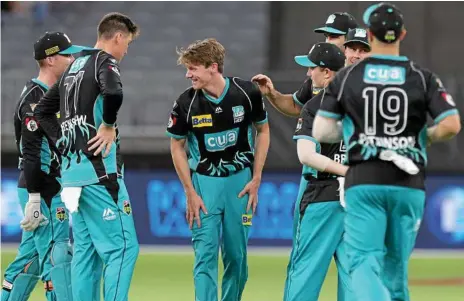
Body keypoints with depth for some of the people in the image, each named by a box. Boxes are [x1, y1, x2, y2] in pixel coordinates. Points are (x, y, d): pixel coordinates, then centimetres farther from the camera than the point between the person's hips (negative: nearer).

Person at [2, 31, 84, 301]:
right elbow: (30, 152, -19)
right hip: (41, 191, -10)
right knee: (57, 255, -12)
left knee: (31, 255, 13)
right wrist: (33, 198, -23)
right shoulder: (35, 97, -14)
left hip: (52, 189, 10)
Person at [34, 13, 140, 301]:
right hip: (99, 171, -9)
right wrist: (109, 125, -16)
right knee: (123, 247, -8)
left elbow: (42, 111, 26)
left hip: (72, 171, 9)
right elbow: (113, 92, -31)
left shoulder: (73, 68, 19)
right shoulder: (105, 62, -7)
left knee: (86, 250, 12)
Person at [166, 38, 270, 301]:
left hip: (239, 180, 1)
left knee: (236, 255, 5)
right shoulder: (187, 103, -13)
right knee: (205, 254, -8)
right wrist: (190, 193, -4)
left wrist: (256, 179, -2)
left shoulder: (247, 93, -12)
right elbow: (177, 146, 0)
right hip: (204, 181, -1)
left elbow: (263, 131, 3)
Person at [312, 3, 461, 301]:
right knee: (396, 264, 16)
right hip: (408, 186, 2)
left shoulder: (347, 76, 2)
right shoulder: (422, 78, 2)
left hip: (363, 183, -2)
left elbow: (321, 131, 1)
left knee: (364, 261, -7)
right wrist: (423, 138, 10)